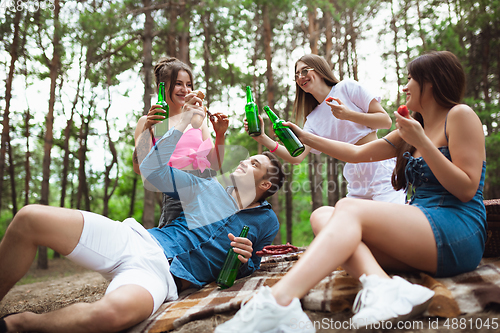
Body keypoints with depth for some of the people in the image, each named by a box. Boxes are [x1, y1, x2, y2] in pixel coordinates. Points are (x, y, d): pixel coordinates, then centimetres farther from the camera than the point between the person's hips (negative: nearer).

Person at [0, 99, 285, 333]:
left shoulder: (267, 223, 13)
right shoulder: (209, 187, 18)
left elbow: (248, 268, 19)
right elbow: (152, 169, 13)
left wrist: (244, 260, -7)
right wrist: (184, 121, 12)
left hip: (164, 275, -3)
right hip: (137, 239, 4)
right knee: (30, 218, -16)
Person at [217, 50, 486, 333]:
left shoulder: (460, 115, 2)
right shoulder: (413, 129, 24)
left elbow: (467, 190, -7)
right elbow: (357, 153, 24)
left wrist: (422, 143, -14)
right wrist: (305, 137, 24)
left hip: (459, 234, -7)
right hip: (420, 228, 7)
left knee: (349, 208, -27)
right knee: (323, 215, -12)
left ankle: (277, 303, -46)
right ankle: (379, 284, -39)